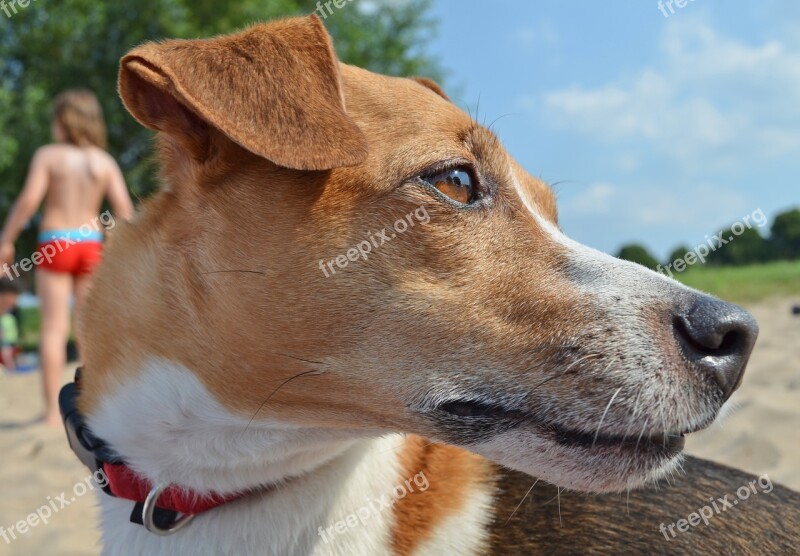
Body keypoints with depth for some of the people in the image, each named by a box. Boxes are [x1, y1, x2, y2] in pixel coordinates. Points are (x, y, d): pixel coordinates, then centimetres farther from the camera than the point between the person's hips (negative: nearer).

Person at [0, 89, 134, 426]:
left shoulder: (48, 155, -3)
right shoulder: (105, 161, 5)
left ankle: (53, 411, 0)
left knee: (54, 328, 0)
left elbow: (28, 201, -10)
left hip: (54, 245, -3)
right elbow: (124, 209, -2)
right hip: (90, 244, 3)